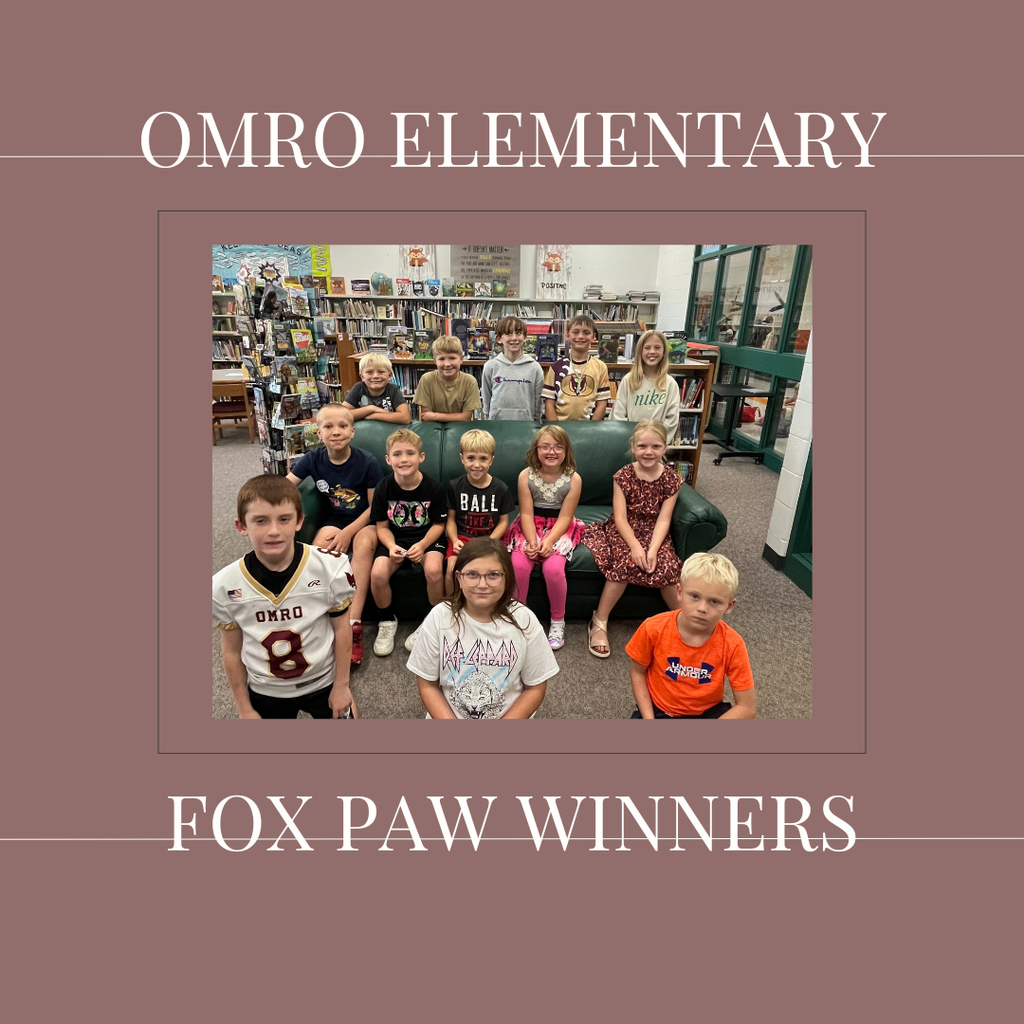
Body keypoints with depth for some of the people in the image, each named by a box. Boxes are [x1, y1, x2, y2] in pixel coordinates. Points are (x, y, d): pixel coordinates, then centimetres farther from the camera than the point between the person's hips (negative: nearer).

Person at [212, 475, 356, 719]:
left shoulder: (331, 568, -24)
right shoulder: (224, 586, -20)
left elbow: (341, 628, -10)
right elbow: (232, 651, -6)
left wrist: (341, 685, -3)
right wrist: (244, 709, 2)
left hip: (323, 682, -1)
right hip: (264, 692, 1)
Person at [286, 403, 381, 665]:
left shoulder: (367, 462, -14)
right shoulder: (313, 459, -6)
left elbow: (375, 506, -10)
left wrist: (348, 532, -21)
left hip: (365, 521, -2)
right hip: (333, 521, 2)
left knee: (364, 542, -34)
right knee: (325, 538, -31)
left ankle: (353, 625, -34)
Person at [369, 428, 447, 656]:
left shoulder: (433, 488, -11)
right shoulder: (384, 489, -6)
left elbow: (439, 524, -5)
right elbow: (382, 526, 0)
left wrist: (422, 545, -21)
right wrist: (391, 546, -20)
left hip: (427, 538, -2)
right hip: (395, 539, 2)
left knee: (434, 569, -31)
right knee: (377, 573, -24)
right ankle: (387, 621, 6)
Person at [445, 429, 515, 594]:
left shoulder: (501, 489, -1)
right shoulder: (454, 487, 1)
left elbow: (503, 521, 2)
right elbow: (451, 518, 4)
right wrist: (455, 540, -12)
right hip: (462, 538, 1)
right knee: (452, 569, -24)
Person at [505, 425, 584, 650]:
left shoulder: (573, 479, -8)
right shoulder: (526, 475, -6)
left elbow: (565, 517, -11)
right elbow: (527, 514, -8)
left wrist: (548, 541, -26)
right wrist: (532, 541, -24)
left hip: (560, 528, -1)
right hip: (531, 526, 1)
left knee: (553, 567, -27)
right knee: (518, 563, -26)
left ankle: (558, 620, -2)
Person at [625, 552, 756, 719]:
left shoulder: (732, 644, -20)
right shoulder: (654, 629, -21)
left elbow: (748, 709, -14)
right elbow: (637, 672, -4)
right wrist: (649, 719, -13)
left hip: (706, 712, 1)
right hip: (659, 710, -1)